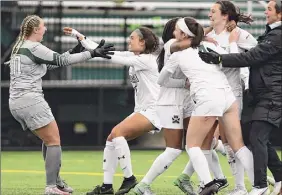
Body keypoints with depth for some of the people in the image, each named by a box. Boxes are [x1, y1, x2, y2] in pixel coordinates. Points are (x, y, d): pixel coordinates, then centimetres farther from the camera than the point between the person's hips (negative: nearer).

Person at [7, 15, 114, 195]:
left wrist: (72, 52, 19)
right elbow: (60, 61, -14)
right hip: (31, 101, -10)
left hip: (16, 103, 10)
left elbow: (51, 62, 23)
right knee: (54, 141, -5)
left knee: (48, 140, 21)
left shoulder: (19, 48, 16)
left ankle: (55, 180, 24)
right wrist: (92, 54, -12)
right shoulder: (33, 48, -12)